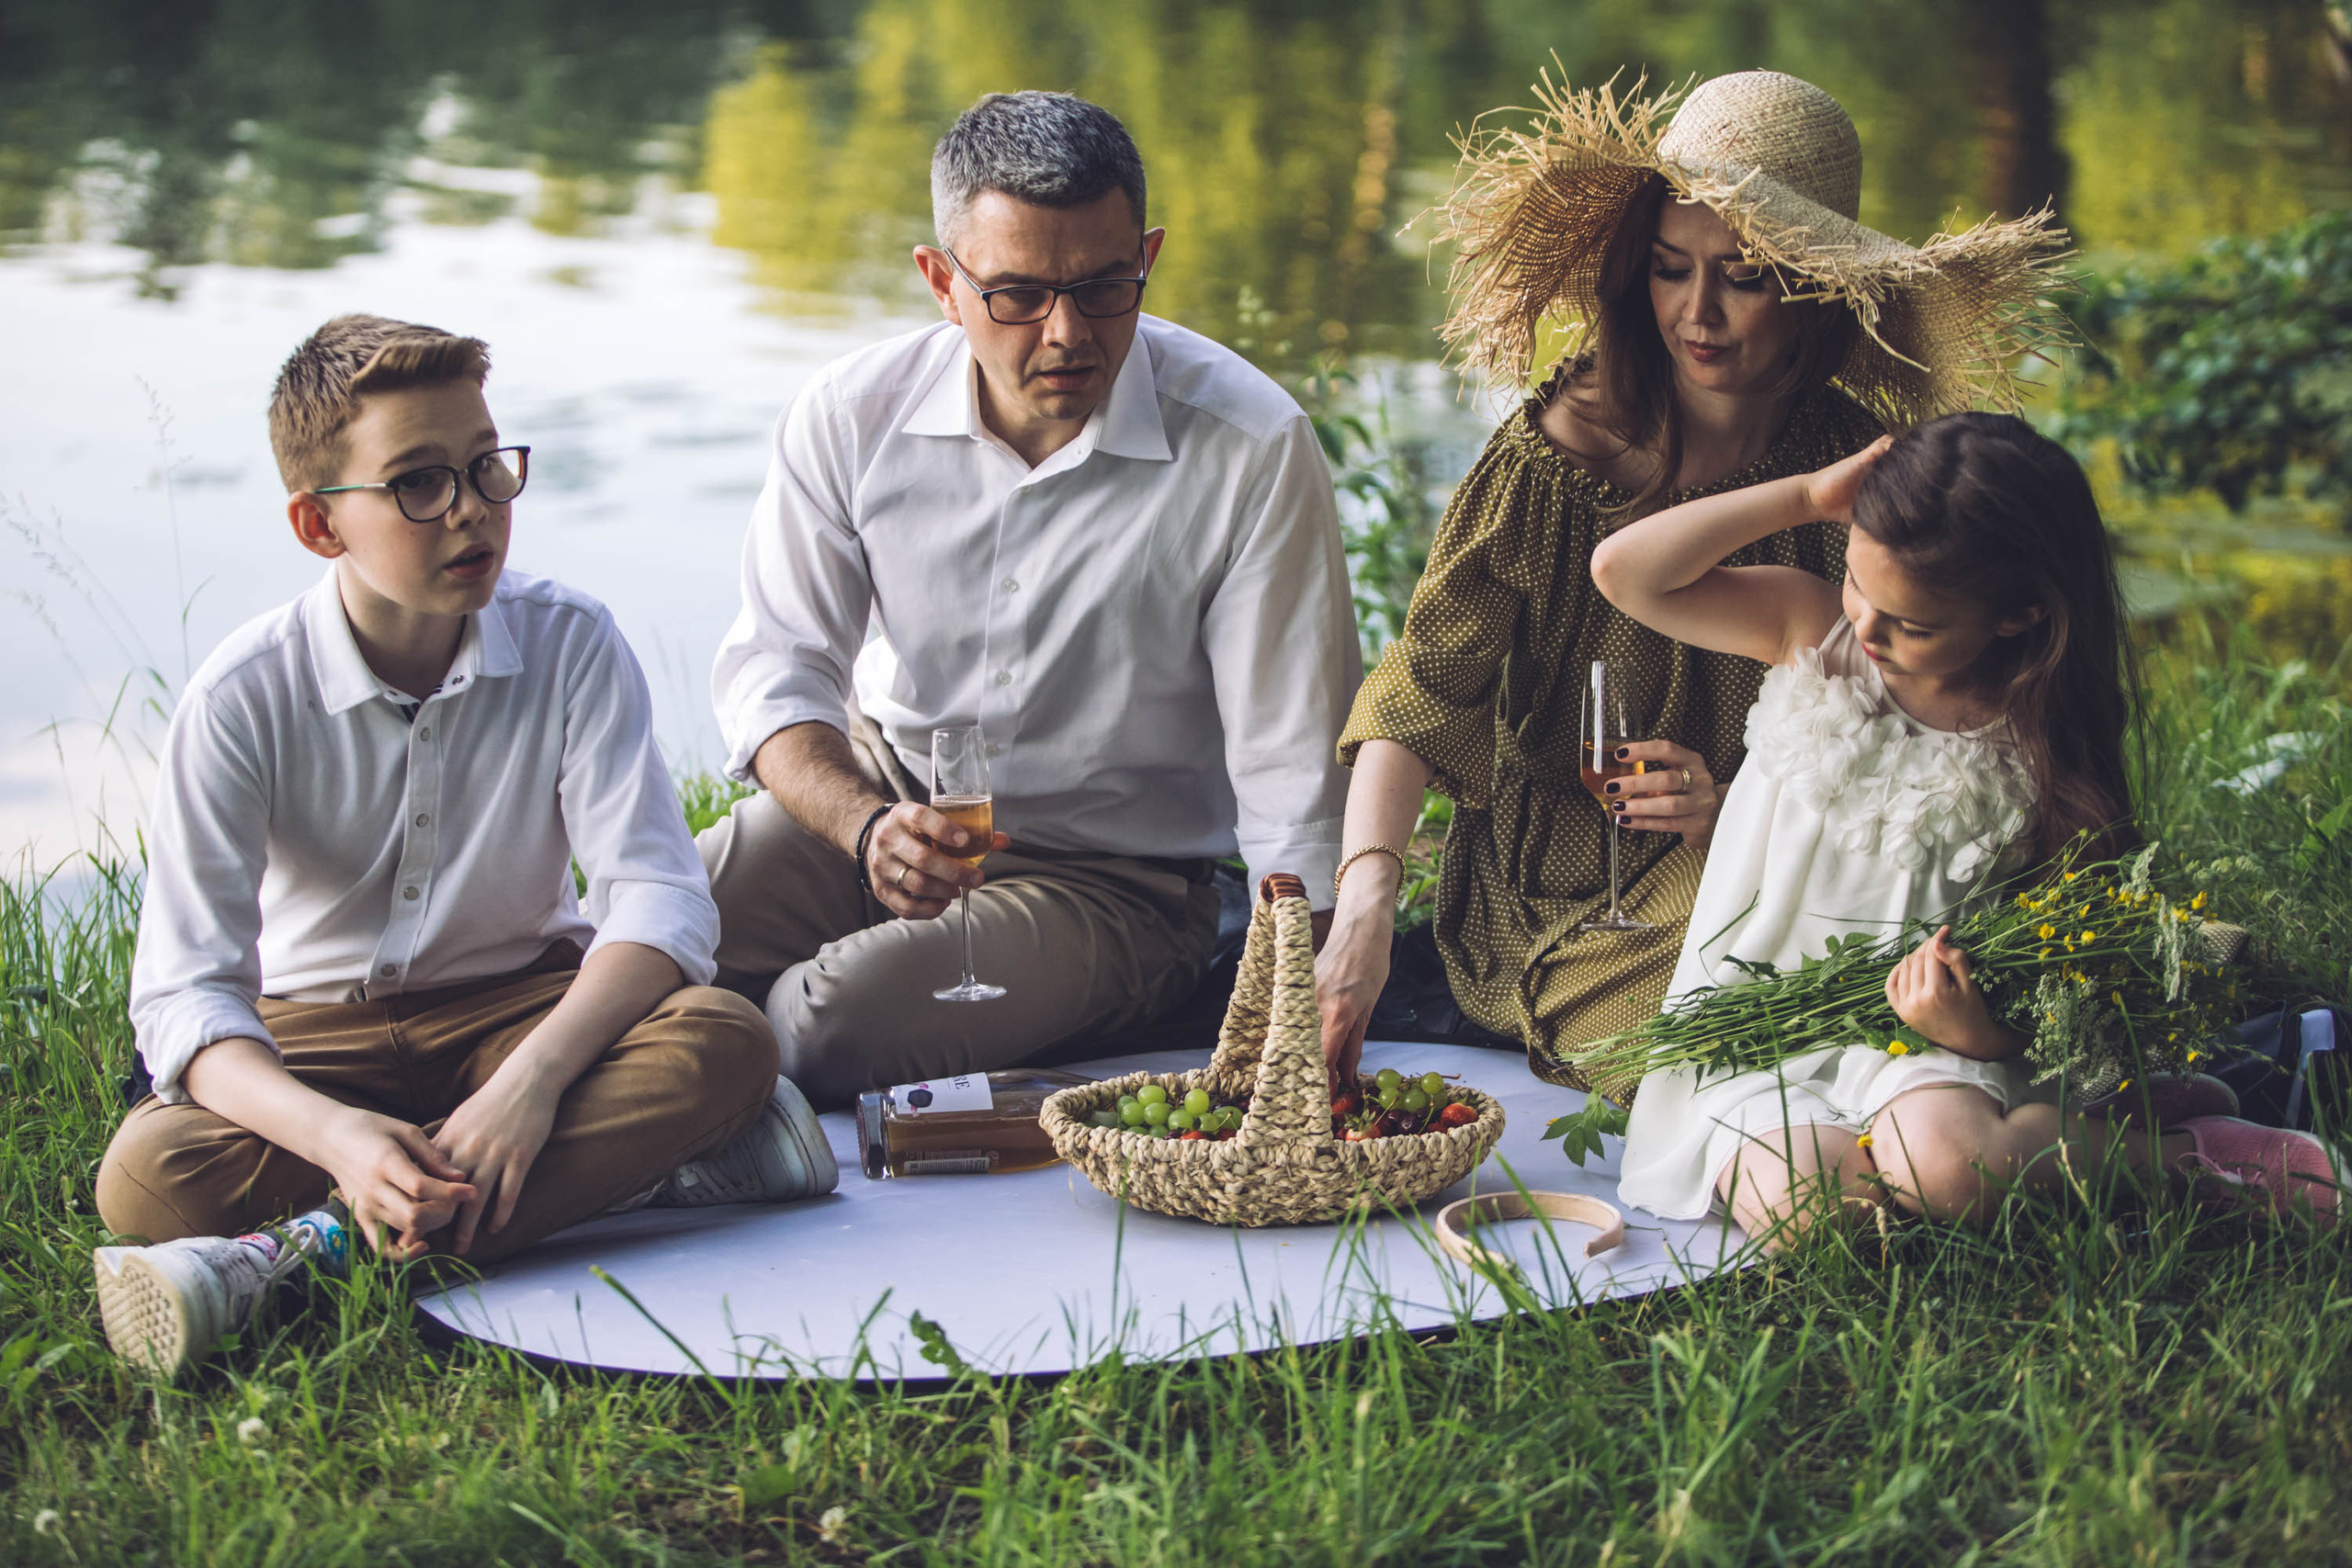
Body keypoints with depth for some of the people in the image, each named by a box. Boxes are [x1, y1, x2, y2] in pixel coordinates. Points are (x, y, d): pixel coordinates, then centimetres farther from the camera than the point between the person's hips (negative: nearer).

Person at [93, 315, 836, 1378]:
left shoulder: (570, 645, -11)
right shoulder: (243, 697, -15)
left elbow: (658, 896, -19)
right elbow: (186, 993, -21)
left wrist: (533, 1076, -37)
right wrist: (336, 1136, -42)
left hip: (522, 1002, 1)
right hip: (316, 1029, -1)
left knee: (726, 1042, -31)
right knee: (150, 1178, -31)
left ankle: (310, 1249, -37)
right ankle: (629, 1161, -29)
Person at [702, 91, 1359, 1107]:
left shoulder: (1252, 450, -19)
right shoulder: (853, 414, -9)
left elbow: (1294, 789, -18)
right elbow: (776, 669, -2)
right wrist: (866, 827, -23)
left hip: (1105, 874, -3)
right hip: (877, 788, 4)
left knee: (824, 1024, -27)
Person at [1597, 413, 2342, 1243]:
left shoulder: (2038, 750, -8)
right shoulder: (1810, 629, -1)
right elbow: (1624, 570, -8)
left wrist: (1977, 1033, -26)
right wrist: (1808, 494, -12)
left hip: (1919, 1040, -3)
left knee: (1941, 1164, -37)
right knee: (1793, 1206, -29)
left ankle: (2165, 1156, -10)